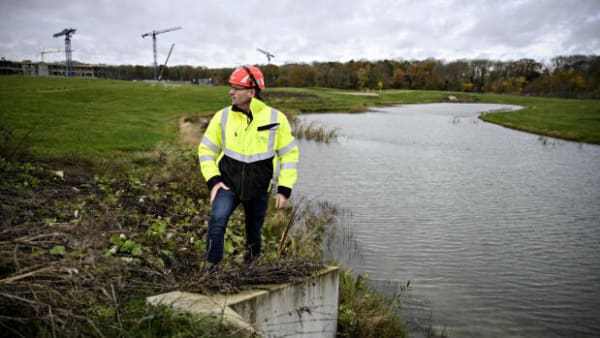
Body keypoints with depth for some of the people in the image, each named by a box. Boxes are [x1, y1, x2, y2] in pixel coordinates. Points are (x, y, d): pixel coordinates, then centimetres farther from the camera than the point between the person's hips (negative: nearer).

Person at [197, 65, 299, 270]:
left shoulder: (276, 119, -9)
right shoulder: (222, 117, -7)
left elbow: (290, 154, -2)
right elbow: (206, 149, 3)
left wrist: (284, 189, -7)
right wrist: (213, 180, -9)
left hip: (259, 189, 0)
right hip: (228, 184, 0)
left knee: (254, 233, 16)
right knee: (217, 222, -23)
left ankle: (252, 266, 45)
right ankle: (212, 269, -5)